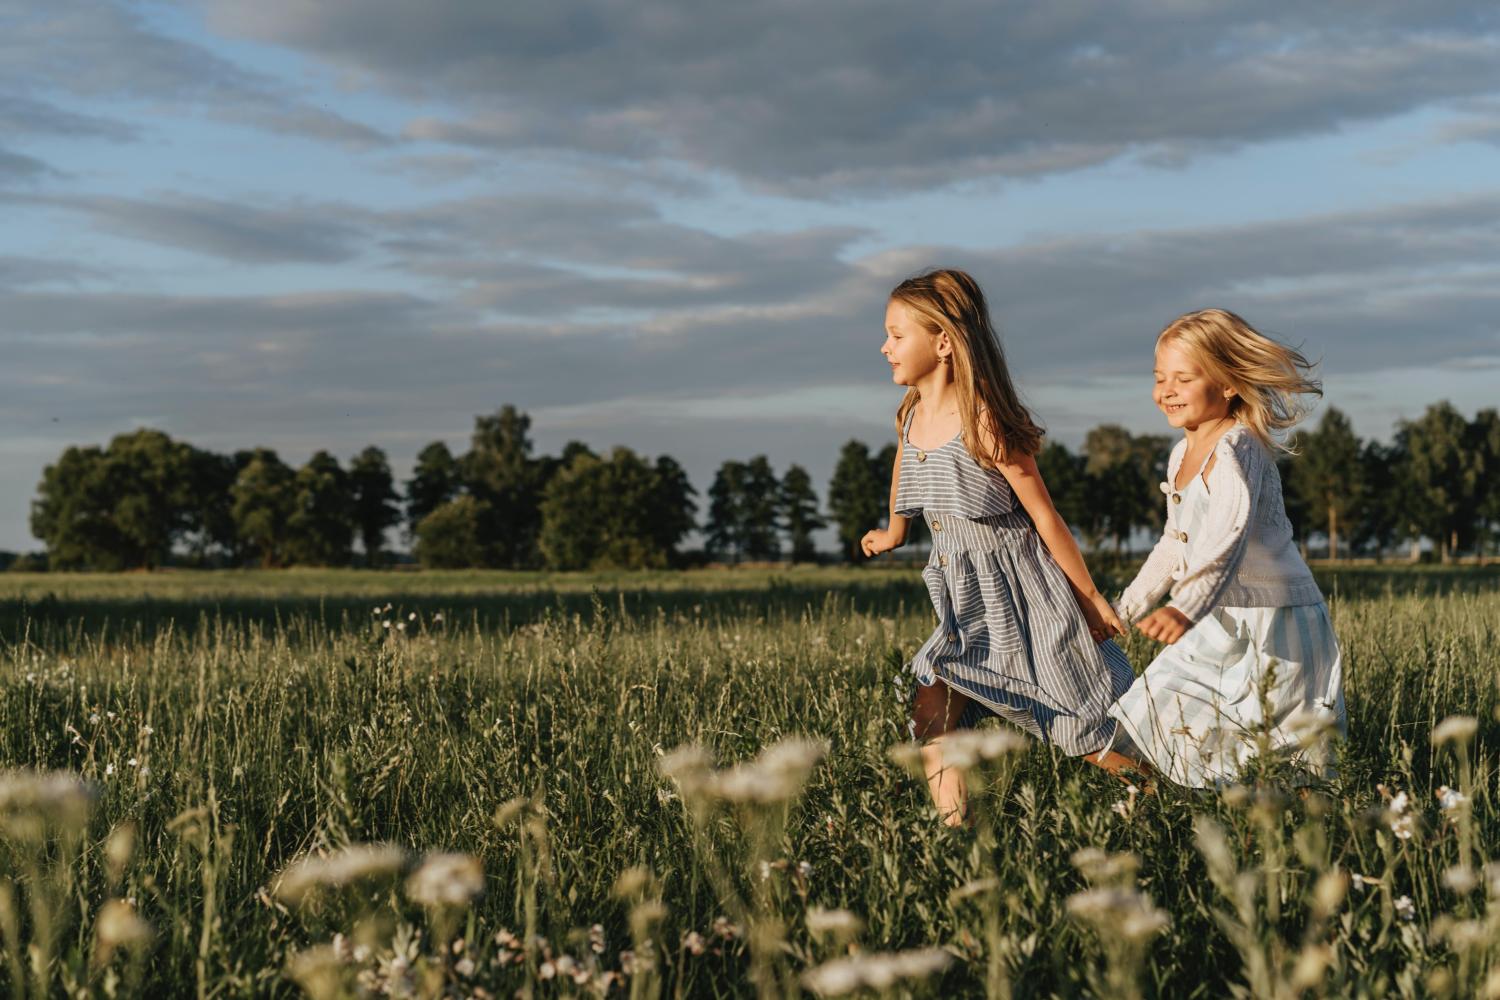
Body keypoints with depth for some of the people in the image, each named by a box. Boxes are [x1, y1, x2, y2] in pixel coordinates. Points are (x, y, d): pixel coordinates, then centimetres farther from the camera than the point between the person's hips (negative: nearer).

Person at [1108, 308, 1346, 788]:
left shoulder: (1236, 449, -20)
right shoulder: (1183, 454, 10)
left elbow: (1229, 538, -37)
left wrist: (1186, 609, -52)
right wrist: (1128, 607, 28)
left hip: (1273, 625, -9)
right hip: (1217, 625, 9)